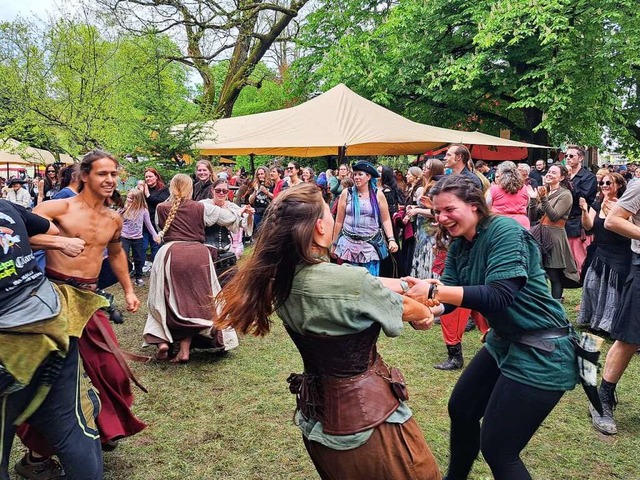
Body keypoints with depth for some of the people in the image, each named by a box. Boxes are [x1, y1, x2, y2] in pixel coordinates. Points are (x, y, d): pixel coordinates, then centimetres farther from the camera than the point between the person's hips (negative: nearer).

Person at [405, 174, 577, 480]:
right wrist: (427, 309, -27)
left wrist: (434, 290, -38)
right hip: (503, 341, 9)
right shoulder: (458, 245, 4)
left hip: (541, 351, -9)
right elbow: (448, 295, -5)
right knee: (461, 409, 22)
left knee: (497, 448, -4)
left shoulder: (504, 231, -22)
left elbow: (499, 295, -32)